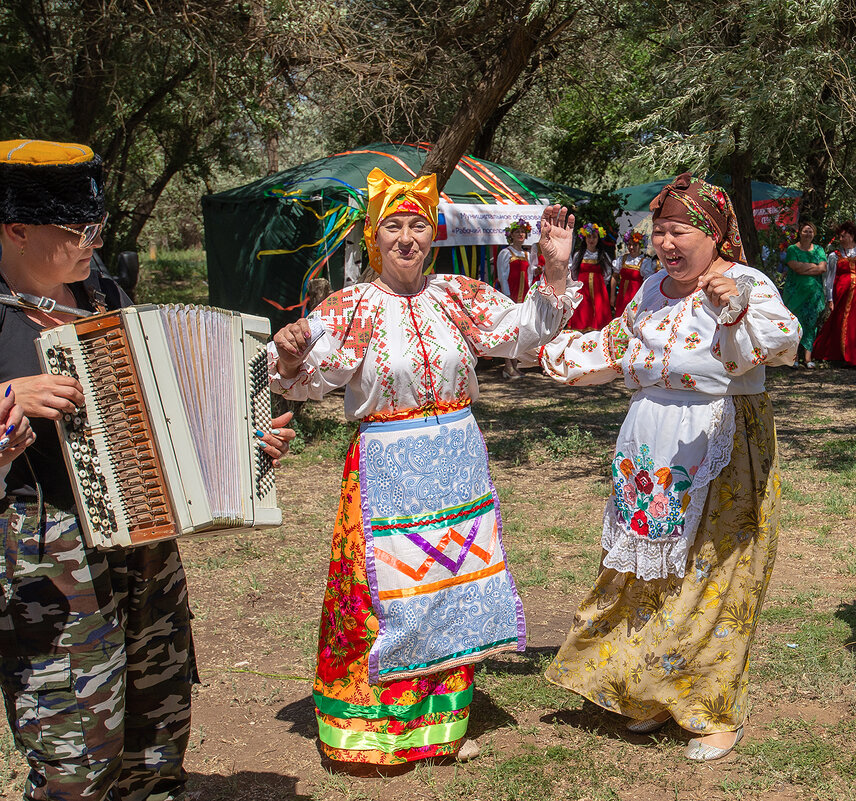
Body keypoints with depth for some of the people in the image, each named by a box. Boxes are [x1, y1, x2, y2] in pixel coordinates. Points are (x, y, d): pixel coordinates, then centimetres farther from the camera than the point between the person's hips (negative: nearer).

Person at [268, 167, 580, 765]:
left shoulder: (460, 296, 6)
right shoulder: (350, 309, -3)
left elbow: (528, 329, 11)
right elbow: (308, 381, -6)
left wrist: (556, 269, 0)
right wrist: (289, 357, -28)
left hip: (458, 464, 4)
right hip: (387, 468, -4)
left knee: (453, 588, 11)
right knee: (387, 589, 0)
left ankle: (442, 721, 28)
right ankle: (375, 726, 19)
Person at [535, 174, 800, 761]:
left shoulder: (747, 286, -13)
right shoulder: (655, 289, 9)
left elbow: (780, 339, -33)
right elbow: (616, 347, 23)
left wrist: (734, 309, -52)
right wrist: (544, 349, 21)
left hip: (720, 450, -7)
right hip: (651, 451, 7)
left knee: (709, 581, 1)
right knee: (645, 574, 13)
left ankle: (720, 713, 18)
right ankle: (653, 694, 30)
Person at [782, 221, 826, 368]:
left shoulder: (819, 250, 13)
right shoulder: (792, 249, 4)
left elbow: (823, 268, -2)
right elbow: (796, 266, -12)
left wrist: (803, 269, -7)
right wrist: (814, 266, -3)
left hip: (814, 291, 3)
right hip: (795, 290, -3)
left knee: (811, 322, -1)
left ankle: (807, 357, 2)